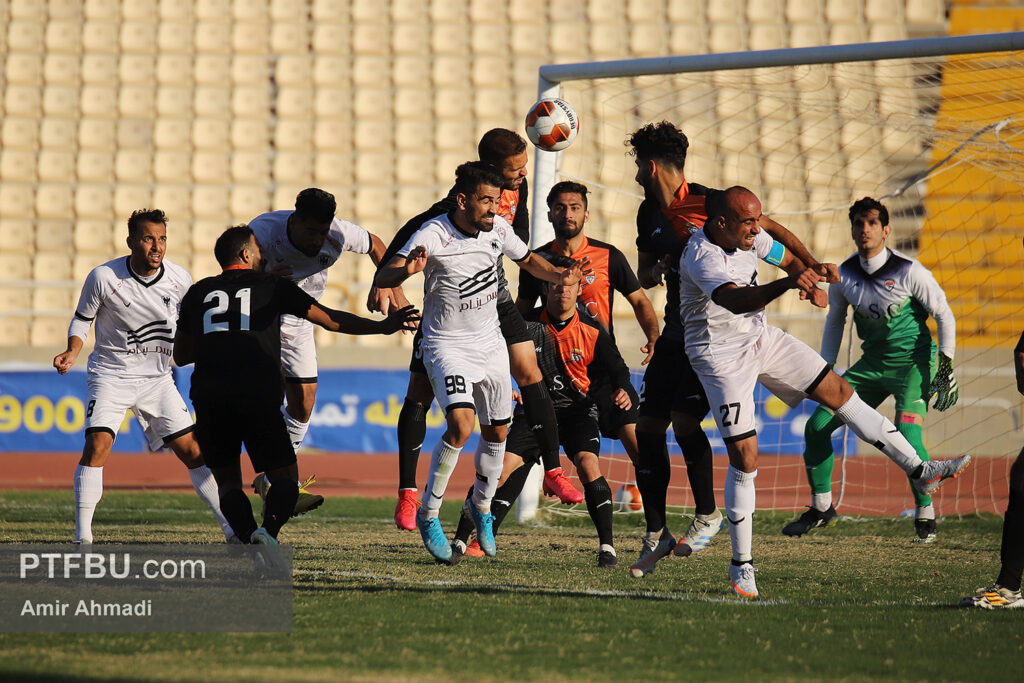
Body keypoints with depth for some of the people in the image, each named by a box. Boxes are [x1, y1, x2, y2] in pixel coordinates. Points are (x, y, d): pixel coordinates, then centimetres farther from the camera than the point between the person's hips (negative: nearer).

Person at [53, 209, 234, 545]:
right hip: (110, 375, -3)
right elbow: (81, 319, -2)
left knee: (192, 451, 0)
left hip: (157, 378, 3)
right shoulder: (103, 277, -15)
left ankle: (232, 529, 9)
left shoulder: (180, 279, -6)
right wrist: (72, 351, -19)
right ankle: (82, 537, -16)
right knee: (97, 445, -21)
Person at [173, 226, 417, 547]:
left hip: (209, 397, 2)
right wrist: (383, 327, 20)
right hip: (259, 396, -2)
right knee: (285, 475, 8)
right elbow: (330, 320, 13)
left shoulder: (198, 292, 19)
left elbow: (181, 356, 26)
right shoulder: (272, 286, 13)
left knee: (228, 481, 14)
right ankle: (270, 528, -21)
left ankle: (249, 538, -12)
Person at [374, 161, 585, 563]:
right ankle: (429, 514, -8)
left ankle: (481, 507, 38)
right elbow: (382, 279, -29)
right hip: (447, 345, -6)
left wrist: (558, 276, -6)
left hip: (490, 342, 6)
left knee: (497, 431, 13)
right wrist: (406, 271, -52)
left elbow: (527, 259, 15)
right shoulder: (433, 236, -21)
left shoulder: (497, 229, -4)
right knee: (461, 425, -24)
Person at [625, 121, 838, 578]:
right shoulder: (650, 212, 10)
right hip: (676, 332, 7)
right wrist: (654, 273, -4)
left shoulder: (709, 202, -11)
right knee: (647, 426, -1)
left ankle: (708, 515, -1)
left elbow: (770, 230, -4)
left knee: (684, 420, -20)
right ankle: (656, 534, 8)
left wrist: (812, 267, -15)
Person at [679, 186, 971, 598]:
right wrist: (786, 285, -62)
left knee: (837, 391, 3)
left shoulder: (749, 236, -5)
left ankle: (918, 471, 10)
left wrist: (806, 275, -7)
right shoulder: (701, 257, -29)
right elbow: (735, 300, -47)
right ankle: (742, 565, 1)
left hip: (761, 340, 7)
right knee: (744, 458, -11)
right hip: (722, 358, -7)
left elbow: (786, 257, 15)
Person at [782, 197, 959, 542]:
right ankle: (821, 508, 16)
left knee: (906, 434, -26)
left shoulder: (908, 271, -16)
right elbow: (835, 320, 14)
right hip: (873, 363, 5)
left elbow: (944, 314, -6)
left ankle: (925, 514, -6)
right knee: (817, 425, -3)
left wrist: (946, 365, -10)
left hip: (914, 361, -5)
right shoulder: (844, 275, -3)